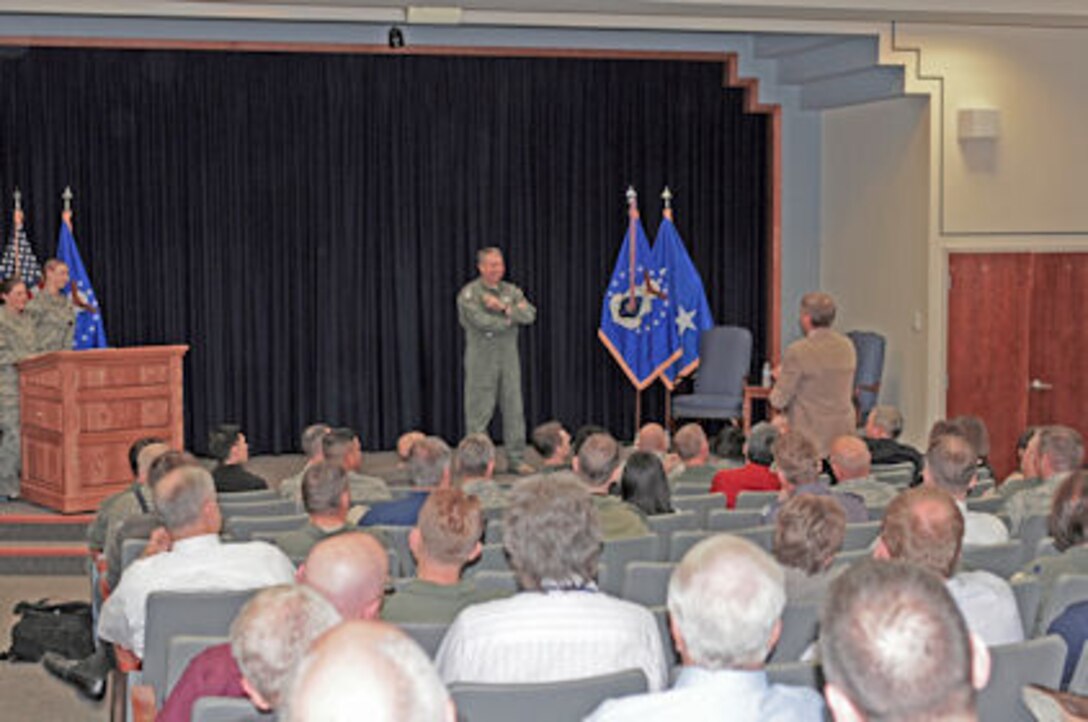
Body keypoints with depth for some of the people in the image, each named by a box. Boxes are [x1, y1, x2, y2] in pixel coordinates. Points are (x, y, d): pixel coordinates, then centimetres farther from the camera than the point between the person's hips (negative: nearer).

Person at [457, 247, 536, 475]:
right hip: (481, 357, -5)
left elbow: (529, 315, -3)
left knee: (514, 409, 5)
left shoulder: (511, 291, 12)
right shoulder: (469, 293, -4)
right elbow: (482, 322, -18)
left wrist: (503, 307, -15)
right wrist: (512, 318, -4)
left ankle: (516, 459, 13)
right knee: (479, 412, -4)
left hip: (509, 355, 5)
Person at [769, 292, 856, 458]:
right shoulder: (847, 346, 4)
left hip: (810, 439, -6)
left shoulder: (798, 352, -15)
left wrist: (781, 378, 13)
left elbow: (779, 400, -10)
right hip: (843, 436, 6)